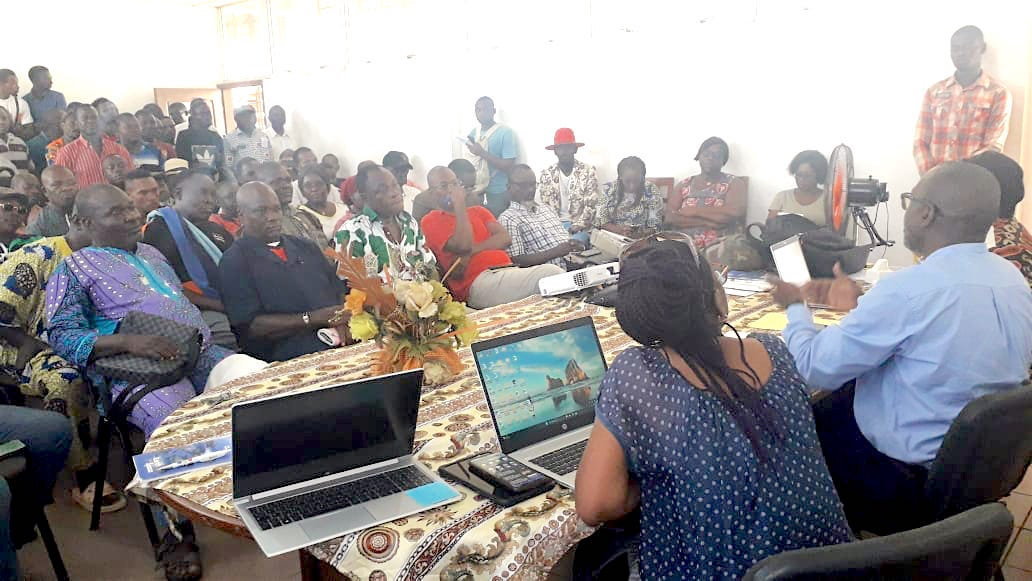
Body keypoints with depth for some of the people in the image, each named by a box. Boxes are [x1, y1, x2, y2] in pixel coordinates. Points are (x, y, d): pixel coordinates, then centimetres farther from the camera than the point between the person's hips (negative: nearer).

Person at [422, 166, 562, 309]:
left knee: (552, 270, -27)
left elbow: (505, 238, 10)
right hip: (477, 282, -6)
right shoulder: (430, 221, 11)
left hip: (508, 269, 6)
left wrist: (471, 251, -6)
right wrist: (459, 205, 2)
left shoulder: (478, 211, 29)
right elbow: (463, 246, -7)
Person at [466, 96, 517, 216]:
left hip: (497, 193, -5)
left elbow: (508, 166, -16)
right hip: (475, 189, 5)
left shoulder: (505, 133, -10)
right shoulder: (473, 133, 9)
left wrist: (482, 152, -21)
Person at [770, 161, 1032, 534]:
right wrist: (861, 305, 15)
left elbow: (817, 368, -19)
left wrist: (795, 306, -2)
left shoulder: (910, 288, -27)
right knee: (832, 403, 21)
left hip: (908, 484, -8)